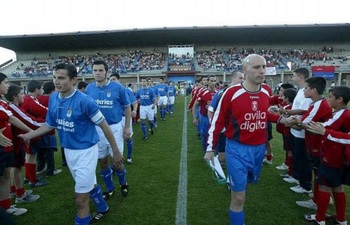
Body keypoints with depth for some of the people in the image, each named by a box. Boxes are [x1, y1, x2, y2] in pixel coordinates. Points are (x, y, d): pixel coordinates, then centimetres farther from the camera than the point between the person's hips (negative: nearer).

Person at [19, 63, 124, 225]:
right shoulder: (53, 98, -2)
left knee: (80, 199, 0)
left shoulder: (84, 101, -23)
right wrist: (26, 136, 4)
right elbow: (50, 125, 11)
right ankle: (103, 209, 50)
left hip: (86, 151, -7)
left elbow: (104, 126, -15)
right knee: (90, 184, 26)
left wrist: (116, 152, -11)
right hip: (68, 151, 7)